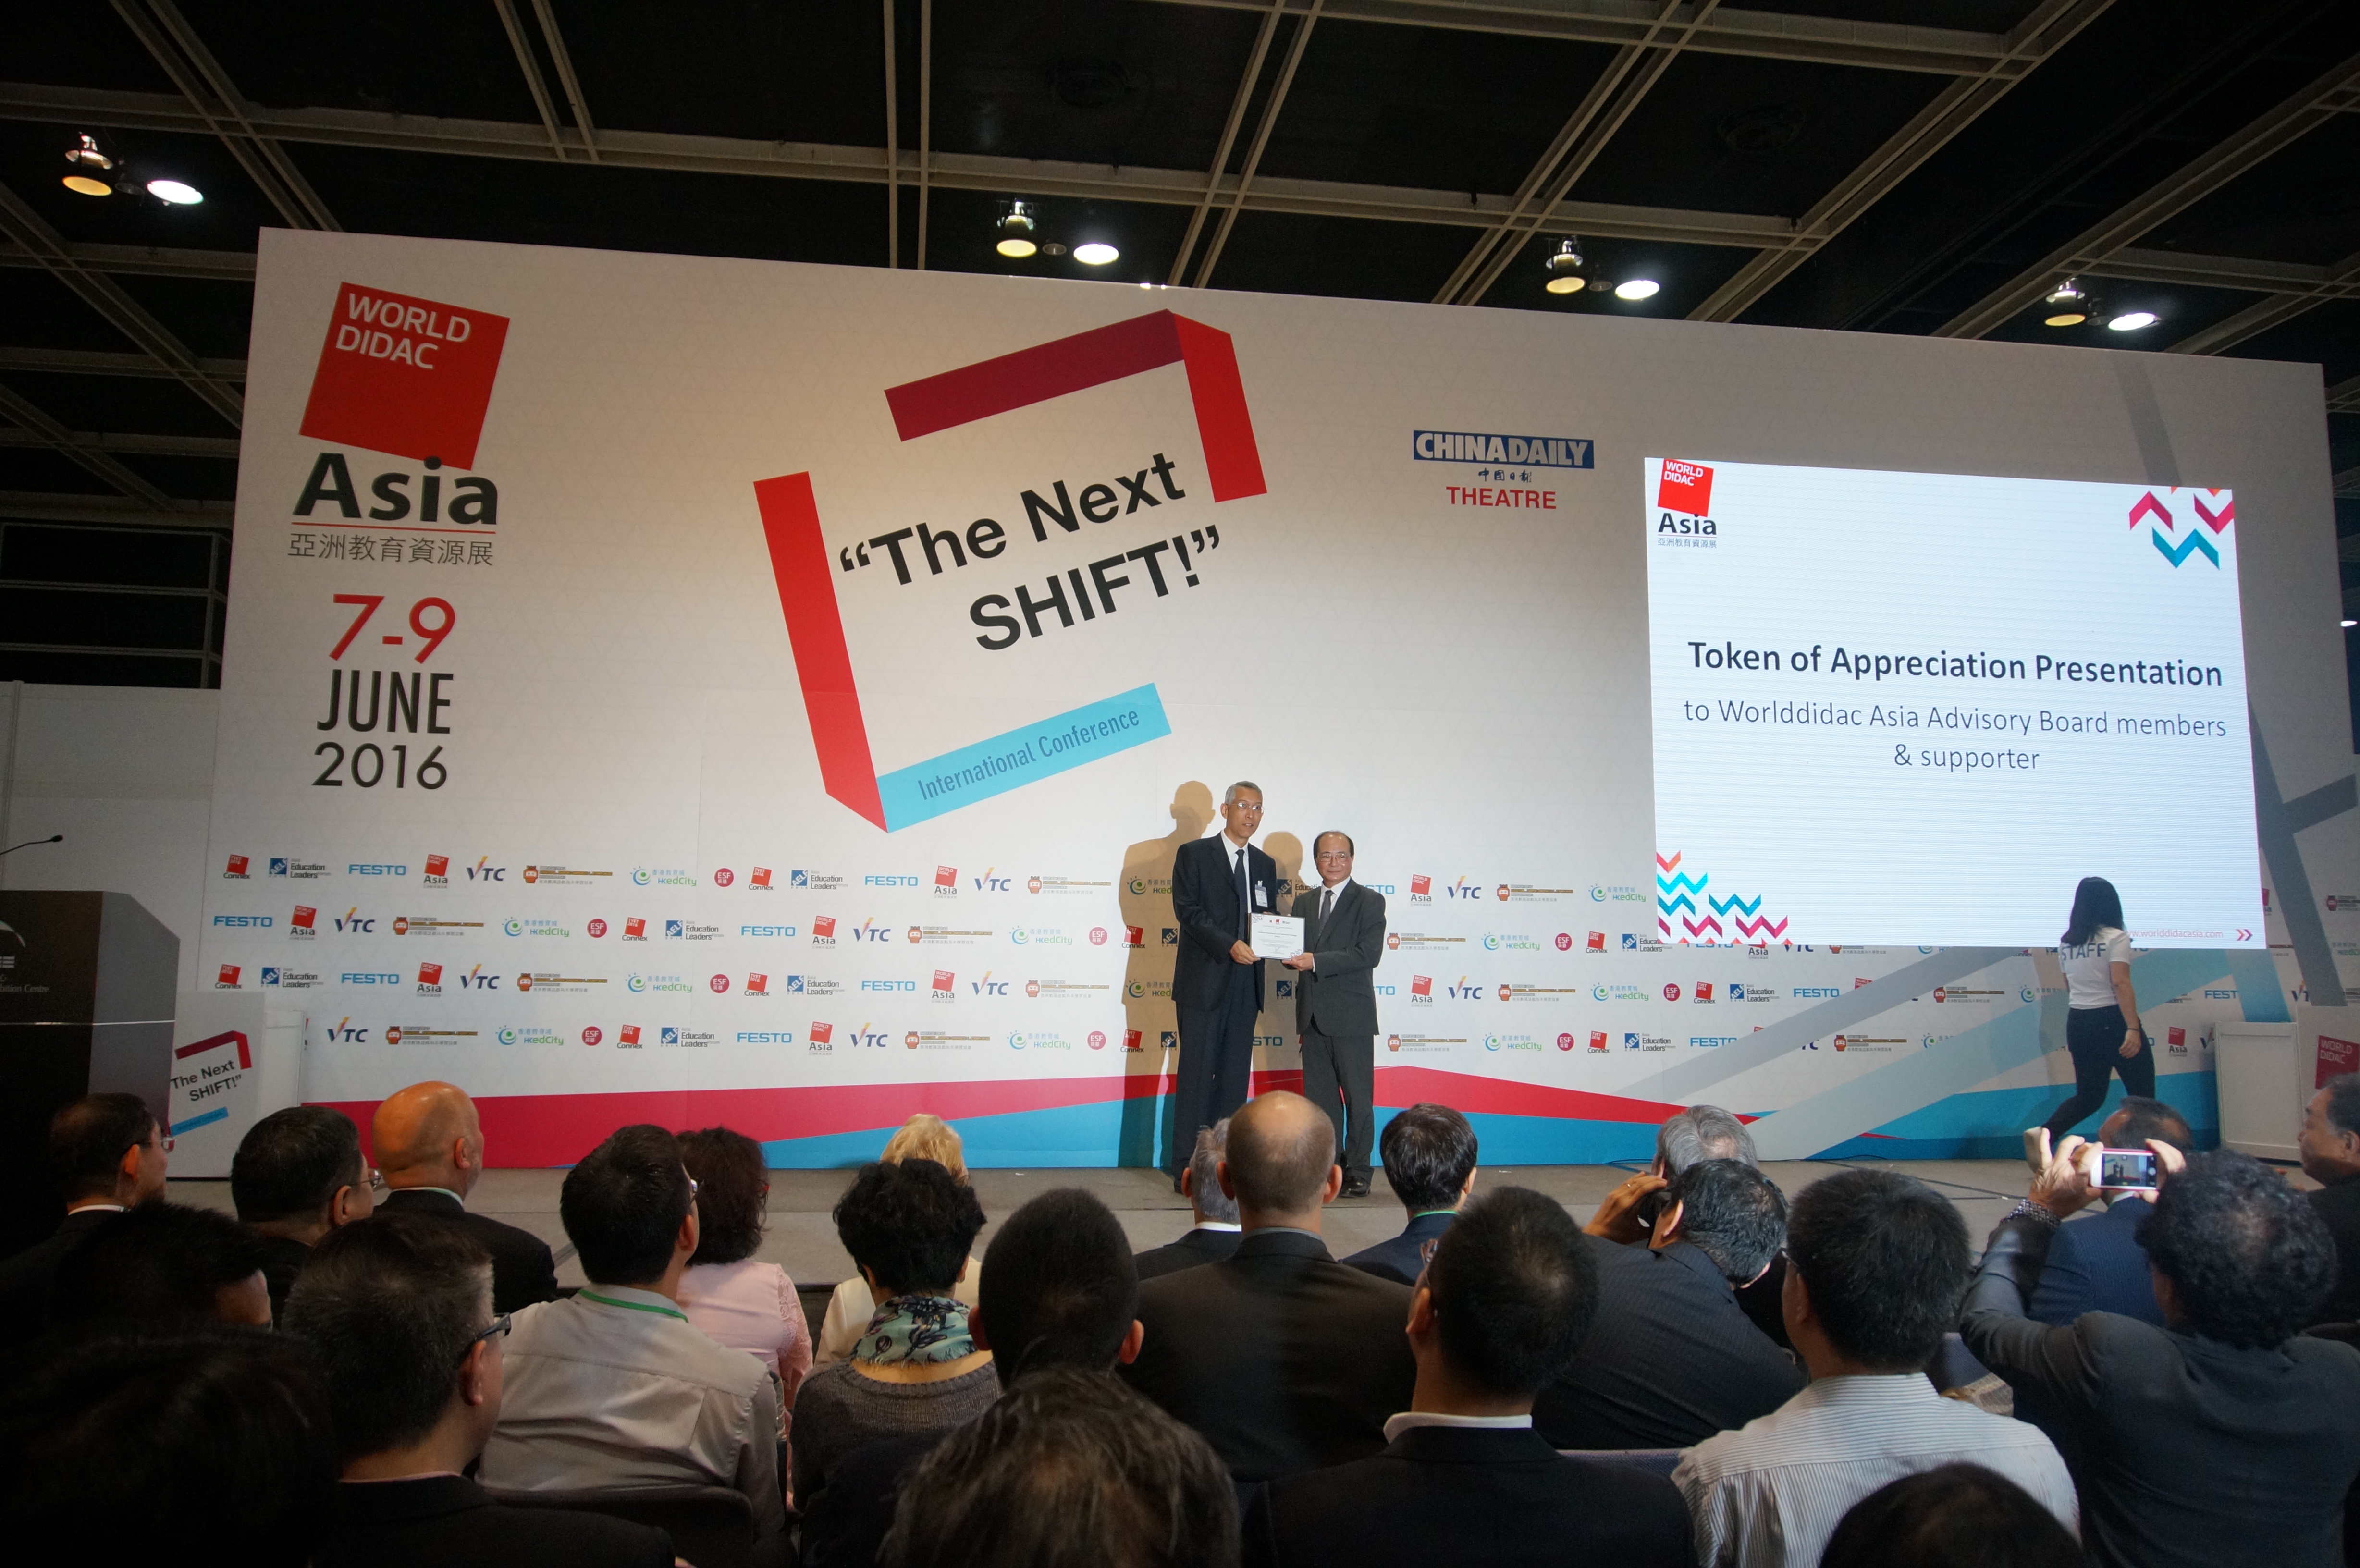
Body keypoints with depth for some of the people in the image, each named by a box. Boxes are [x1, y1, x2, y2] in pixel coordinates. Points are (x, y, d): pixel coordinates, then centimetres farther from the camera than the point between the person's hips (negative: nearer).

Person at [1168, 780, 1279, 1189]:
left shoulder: (1265, 865, 16)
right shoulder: (1194, 854, 0)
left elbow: (1270, 917, 17)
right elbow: (1187, 909, -10)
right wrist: (1229, 945, -21)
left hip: (1245, 986, 5)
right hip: (1204, 982, -5)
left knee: (1235, 1076, 6)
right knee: (1196, 1074, -4)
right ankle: (1186, 1170, 0)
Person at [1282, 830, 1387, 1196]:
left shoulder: (1370, 902, -3)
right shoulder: (1303, 902, 15)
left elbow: (1369, 954, -15)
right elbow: (1296, 954, 15)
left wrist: (1316, 961, -21)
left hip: (1351, 1016, -5)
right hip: (1313, 1015, 5)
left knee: (1357, 1097, 0)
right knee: (1319, 1097, 9)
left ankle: (1357, 1172, 8)